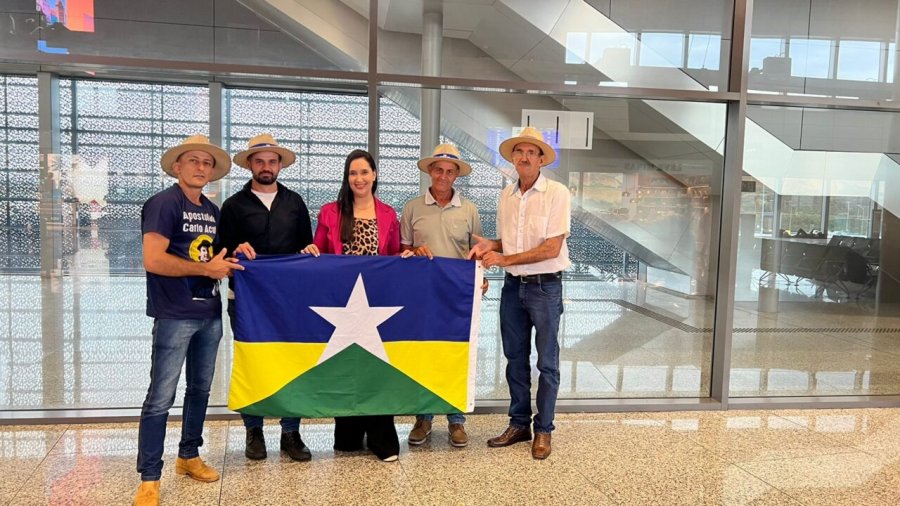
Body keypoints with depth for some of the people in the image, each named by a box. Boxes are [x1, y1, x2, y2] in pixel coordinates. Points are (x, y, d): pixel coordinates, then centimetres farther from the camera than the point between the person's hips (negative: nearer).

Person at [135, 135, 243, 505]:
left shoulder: (212, 211, 13)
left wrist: (235, 254, 3)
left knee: (200, 389, 16)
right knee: (161, 398, -2)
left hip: (210, 314, 8)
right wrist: (207, 270, -16)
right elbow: (153, 260, -20)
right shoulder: (163, 203, -10)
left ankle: (189, 457, 32)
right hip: (175, 316, -8)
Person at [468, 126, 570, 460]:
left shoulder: (557, 193, -11)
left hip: (545, 286, -5)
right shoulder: (506, 195, 7)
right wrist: (488, 245, -6)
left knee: (546, 362, 5)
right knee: (515, 358, 13)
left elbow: (551, 249, -16)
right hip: (513, 286, 6)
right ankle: (518, 424, 26)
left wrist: (504, 259, -17)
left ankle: (543, 430, 18)